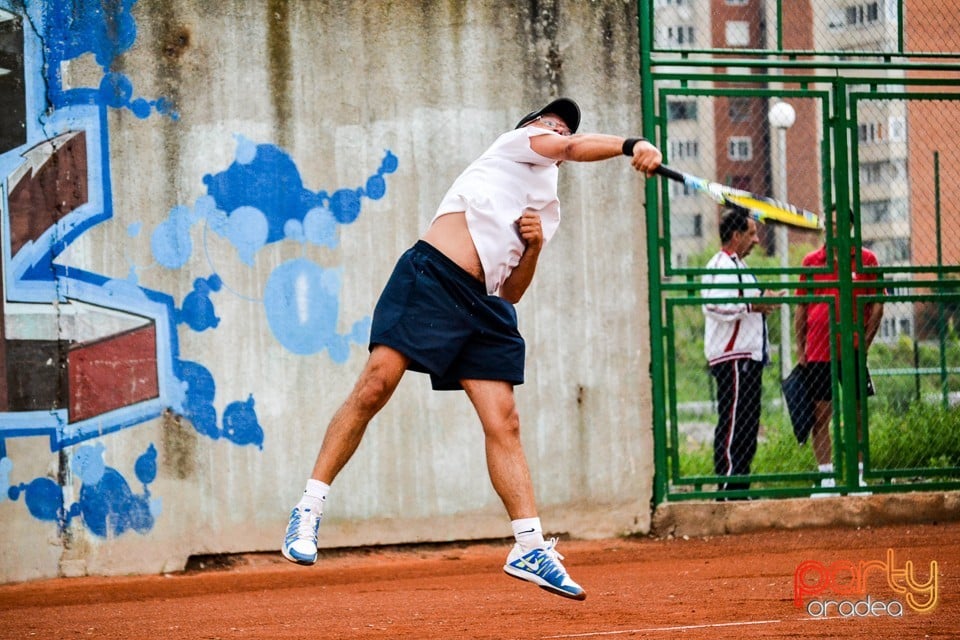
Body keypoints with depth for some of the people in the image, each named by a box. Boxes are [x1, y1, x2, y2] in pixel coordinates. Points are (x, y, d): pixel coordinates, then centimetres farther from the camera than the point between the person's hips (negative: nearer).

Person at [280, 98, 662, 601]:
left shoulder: (548, 213, 30)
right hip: (430, 274, -7)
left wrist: (534, 247, 7)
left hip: (484, 305, 7)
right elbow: (576, 148, -5)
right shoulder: (516, 144, 16)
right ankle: (309, 509, -10)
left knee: (503, 421, -3)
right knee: (376, 385, -17)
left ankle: (530, 548, -5)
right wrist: (631, 145, -17)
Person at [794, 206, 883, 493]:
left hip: (853, 351, -1)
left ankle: (858, 476, 9)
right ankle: (826, 478, 6)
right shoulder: (811, 262, 7)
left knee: (857, 413, 2)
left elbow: (877, 305, 2)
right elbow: (801, 308, 11)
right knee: (819, 415, 1)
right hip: (818, 351, 2)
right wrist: (800, 350, 6)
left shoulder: (866, 260, 2)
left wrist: (865, 343, -7)